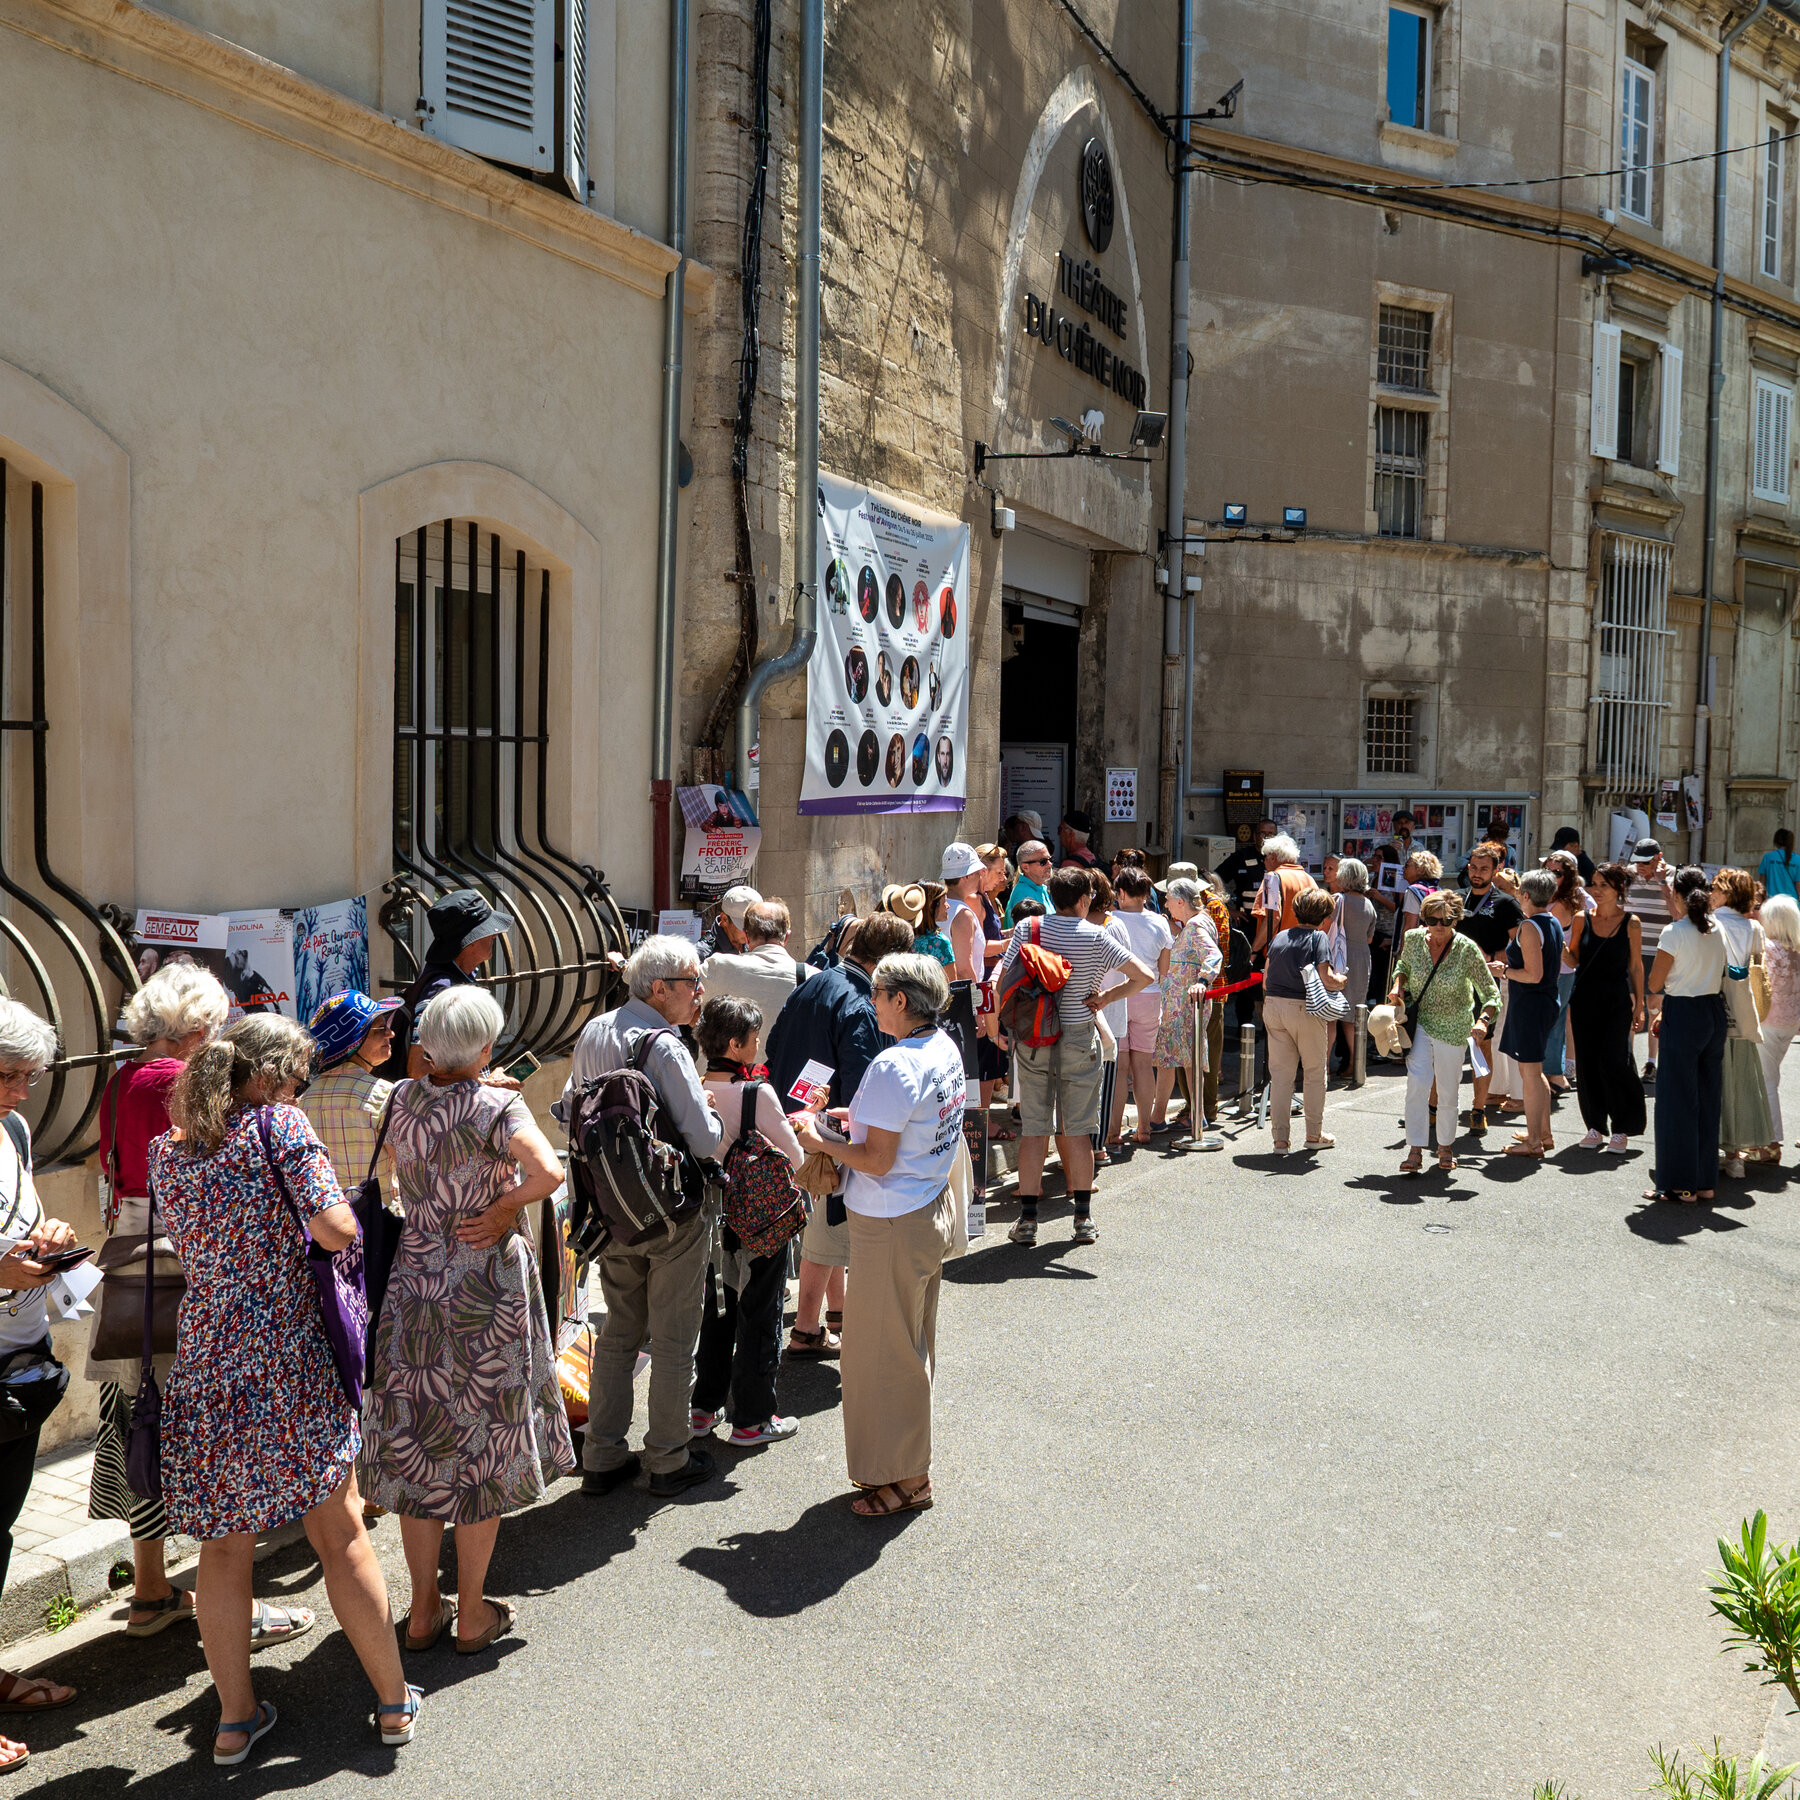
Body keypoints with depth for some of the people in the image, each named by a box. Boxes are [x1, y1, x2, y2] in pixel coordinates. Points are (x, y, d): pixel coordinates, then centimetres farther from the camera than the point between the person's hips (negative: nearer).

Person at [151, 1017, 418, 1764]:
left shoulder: (166, 1151, 5)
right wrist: (338, 1203, 3)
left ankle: (235, 1718, 27)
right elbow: (335, 1231, -17)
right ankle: (394, 1701, 21)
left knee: (224, 1547, 16)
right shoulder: (279, 1125, -11)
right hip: (289, 1361, -4)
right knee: (342, 1537, 9)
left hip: (205, 1366, 4)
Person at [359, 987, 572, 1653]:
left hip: (414, 1282, 5)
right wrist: (503, 1207, -15)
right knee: (481, 1444, 9)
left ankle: (424, 1610, 25)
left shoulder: (401, 1100, 0)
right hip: (487, 1286, -4)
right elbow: (549, 1173, -30)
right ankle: (472, 1613, 20)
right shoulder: (498, 1106, -16)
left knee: (418, 1444, 14)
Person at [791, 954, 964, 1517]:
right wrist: (865, 1118, 9)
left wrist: (819, 1141, -11)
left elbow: (878, 1161, -24)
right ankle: (908, 1462, 34)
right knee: (913, 1347, 20)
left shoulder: (894, 1067, -26)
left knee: (884, 1353, 6)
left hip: (891, 1226, -9)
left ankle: (904, 1479, 18)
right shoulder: (946, 1049, 3)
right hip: (932, 1213, 9)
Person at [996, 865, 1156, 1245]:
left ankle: (1028, 1218, 7)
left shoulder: (1028, 928, -3)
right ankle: (1083, 1218, 13)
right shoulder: (1095, 938, -8)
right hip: (1078, 1040, -1)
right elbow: (1144, 976, -10)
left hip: (1032, 1040, 1)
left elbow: (1004, 980, -4)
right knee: (1077, 1130, 8)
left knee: (1033, 1130, 6)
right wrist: (1105, 999, 1)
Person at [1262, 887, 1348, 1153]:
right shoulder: (1318, 937, -7)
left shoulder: (1280, 936, 10)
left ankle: (1280, 1138, 6)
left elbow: (1266, 979, 12)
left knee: (1280, 1074, 8)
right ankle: (1314, 1134, 21)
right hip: (1305, 1009, -5)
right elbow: (1326, 979, -16)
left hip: (1273, 1007, 5)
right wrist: (1340, 981, 4)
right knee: (1315, 1073, 12)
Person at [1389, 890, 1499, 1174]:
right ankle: (1415, 1151, -13)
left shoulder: (1467, 949, -17)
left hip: (1453, 1027, -1)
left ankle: (1445, 1146, 31)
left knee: (1448, 1092, 7)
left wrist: (1484, 1020, -32)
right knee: (1418, 1082, -17)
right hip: (1419, 1021, 1)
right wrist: (1398, 987, -5)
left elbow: (1491, 992, -14)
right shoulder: (1413, 939, -8)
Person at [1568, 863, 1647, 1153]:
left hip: (1617, 1001, -3)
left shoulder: (1630, 922, -2)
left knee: (1613, 1061, -8)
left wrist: (1639, 1005, 3)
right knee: (1587, 1062, 4)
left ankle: (1621, 1128, 7)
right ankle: (1596, 1126, 16)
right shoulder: (1583, 919, 3)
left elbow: (1636, 965, 3)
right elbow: (1574, 960, 6)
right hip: (1585, 998, 3)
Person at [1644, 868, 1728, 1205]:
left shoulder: (1674, 932, -15)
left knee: (1677, 1101, 1)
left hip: (1683, 1016, -7)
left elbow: (1655, 984, -13)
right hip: (1715, 1012, 7)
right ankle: (1706, 1182, 20)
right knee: (1707, 1098, 13)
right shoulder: (1717, 929, 5)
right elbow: (1716, 975, 13)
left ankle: (1680, 1185, 5)